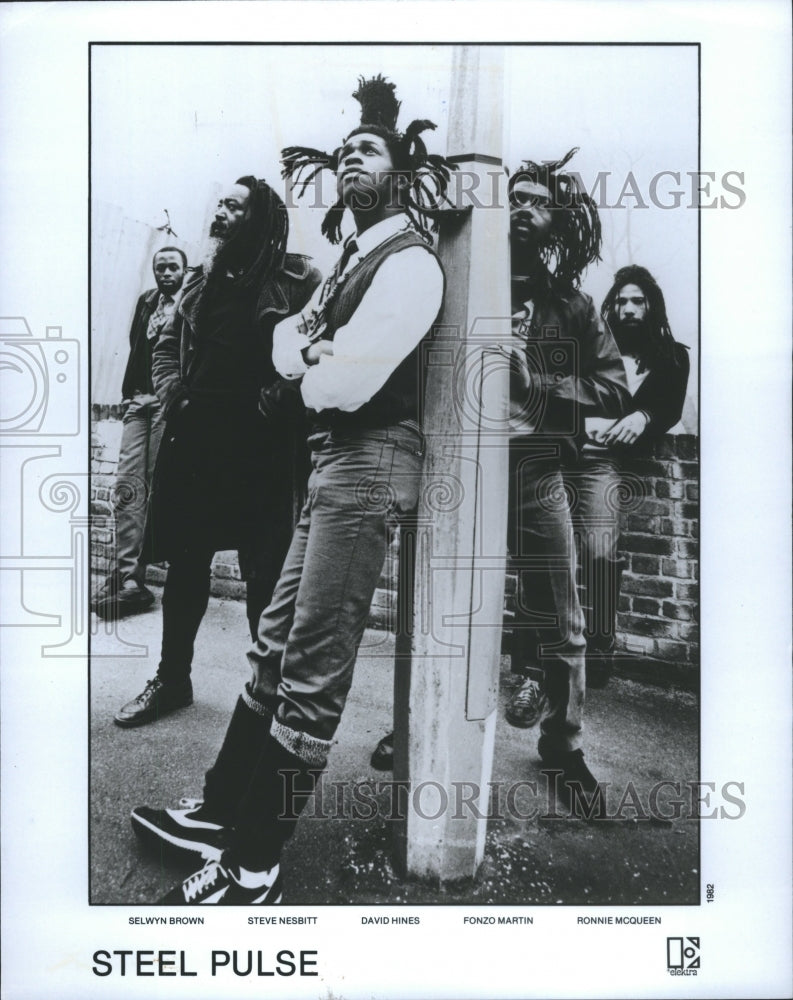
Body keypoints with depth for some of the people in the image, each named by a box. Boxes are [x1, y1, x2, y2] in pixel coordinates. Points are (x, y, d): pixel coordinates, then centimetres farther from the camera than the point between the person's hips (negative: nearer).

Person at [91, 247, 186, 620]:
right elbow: (136, 347, 21)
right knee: (127, 485, -5)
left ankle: (130, 578, 1)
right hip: (139, 401, 6)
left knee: (157, 487, -4)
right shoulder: (146, 300, 20)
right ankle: (128, 576, -2)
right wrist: (127, 392, 10)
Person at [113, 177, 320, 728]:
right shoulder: (202, 280, 17)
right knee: (184, 564, 12)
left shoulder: (297, 279, -2)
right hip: (193, 440, 6)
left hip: (261, 448, -6)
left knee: (265, 571, 1)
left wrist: (277, 402, -18)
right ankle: (172, 678, 27)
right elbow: (167, 346, 21)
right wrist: (174, 393, 4)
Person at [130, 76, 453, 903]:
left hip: (369, 459, -10)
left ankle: (253, 867, 5)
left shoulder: (409, 260, -10)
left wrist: (317, 365, 1)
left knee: (313, 670, -6)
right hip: (333, 460, 10)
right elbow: (286, 344, 15)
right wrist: (313, 347, -6)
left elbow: (343, 384, -20)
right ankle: (221, 813, 26)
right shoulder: (355, 257, 22)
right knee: (277, 645, 13)